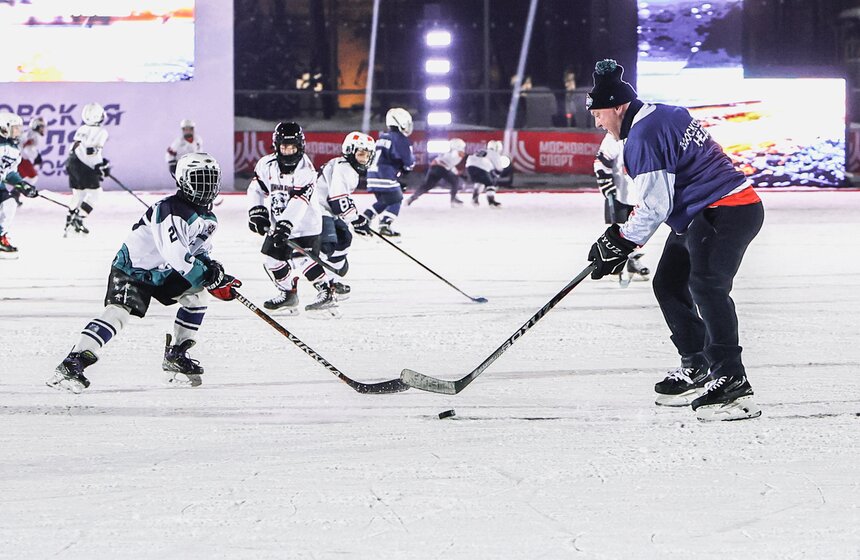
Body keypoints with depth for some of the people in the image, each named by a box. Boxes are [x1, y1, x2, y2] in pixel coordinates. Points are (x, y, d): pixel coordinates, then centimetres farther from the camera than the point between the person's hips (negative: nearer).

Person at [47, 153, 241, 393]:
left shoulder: (208, 220, 3)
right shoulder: (170, 211, -27)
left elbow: (200, 253, 17)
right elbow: (177, 257, -36)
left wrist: (214, 269, -5)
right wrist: (211, 280, -33)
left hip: (163, 274, 9)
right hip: (132, 268, -9)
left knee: (197, 293, -1)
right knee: (119, 311, -27)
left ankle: (176, 355, 9)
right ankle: (71, 365, -36)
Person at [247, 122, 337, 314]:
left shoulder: (305, 170, -22)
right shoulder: (267, 165, -6)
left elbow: (299, 202, -29)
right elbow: (256, 188, 3)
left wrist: (286, 224, -37)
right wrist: (257, 212, -10)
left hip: (304, 223, -7)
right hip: (278, 222, 7)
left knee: (303, 260, -19)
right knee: (272, 258, 9)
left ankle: (327, 292, -13)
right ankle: (288, 293, 25)